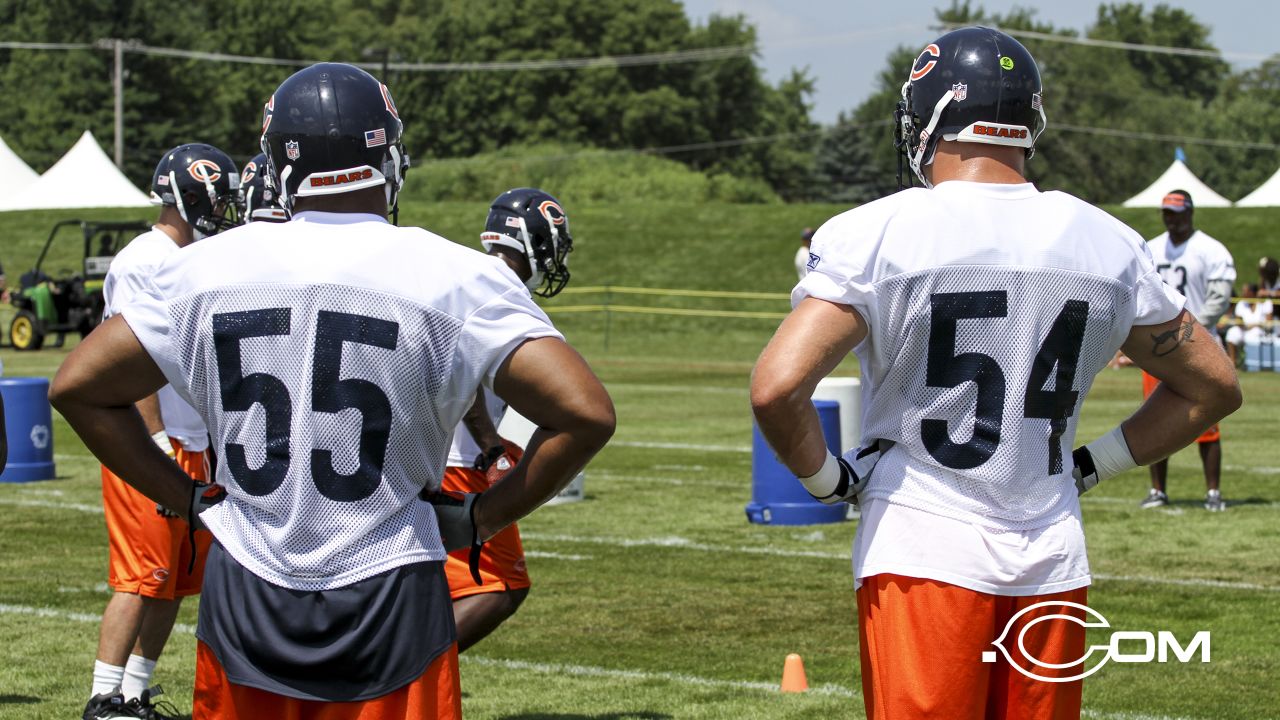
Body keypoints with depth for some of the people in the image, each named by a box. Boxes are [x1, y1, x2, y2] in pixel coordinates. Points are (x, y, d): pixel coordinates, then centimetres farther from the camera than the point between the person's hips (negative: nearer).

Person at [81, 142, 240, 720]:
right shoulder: (143, 262, -13)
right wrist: (159, 444, -21)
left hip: (191, 447, 9)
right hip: (150, 445, -9)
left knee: (178, 578, 11)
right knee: (141, 578, -8)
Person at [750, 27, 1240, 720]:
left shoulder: (877, 235, -9)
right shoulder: (1105, 244, 5)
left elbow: (776, 389, -19)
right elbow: (1214, 386, 15)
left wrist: (829, 478, -1)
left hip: (921, 551, -4)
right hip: (1052, 559, 4)